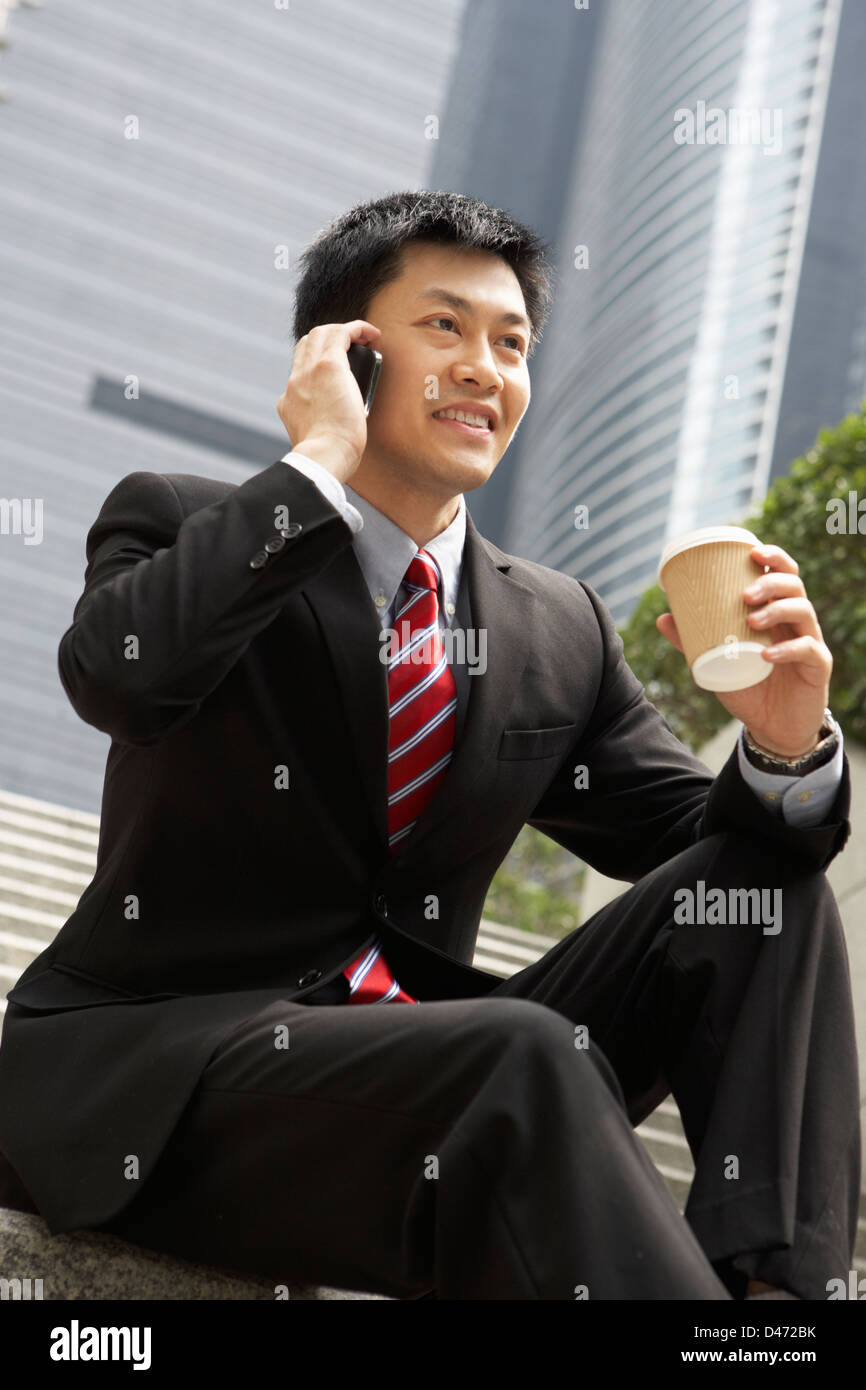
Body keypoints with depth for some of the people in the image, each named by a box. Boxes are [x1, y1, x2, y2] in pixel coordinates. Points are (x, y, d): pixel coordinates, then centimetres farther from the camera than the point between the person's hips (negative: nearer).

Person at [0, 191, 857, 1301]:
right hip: (154, 1079, -5)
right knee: (521, 1057, -34)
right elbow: (113, 670, -23)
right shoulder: (179, 524, 0)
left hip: (418, 1066, 6)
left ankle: (769, 1271, -20)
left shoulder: (559, 631, 11)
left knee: (765, 884, -8)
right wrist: (321, 462, -16)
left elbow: (702, 847, 12)